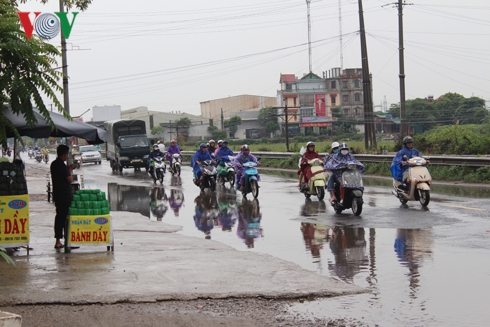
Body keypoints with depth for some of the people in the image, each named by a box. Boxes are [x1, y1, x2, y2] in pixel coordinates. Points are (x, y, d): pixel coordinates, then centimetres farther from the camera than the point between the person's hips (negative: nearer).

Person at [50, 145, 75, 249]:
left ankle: (58, 241, 13)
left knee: (59, 216, 12)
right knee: (66, 217, -5)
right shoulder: (61, 165, -17)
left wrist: (68, 170, 14)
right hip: (65, 195, -9)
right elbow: (70, 180, -17)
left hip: (57, 194, 9)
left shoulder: (54, 164, 11)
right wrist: (70, 171, -1)